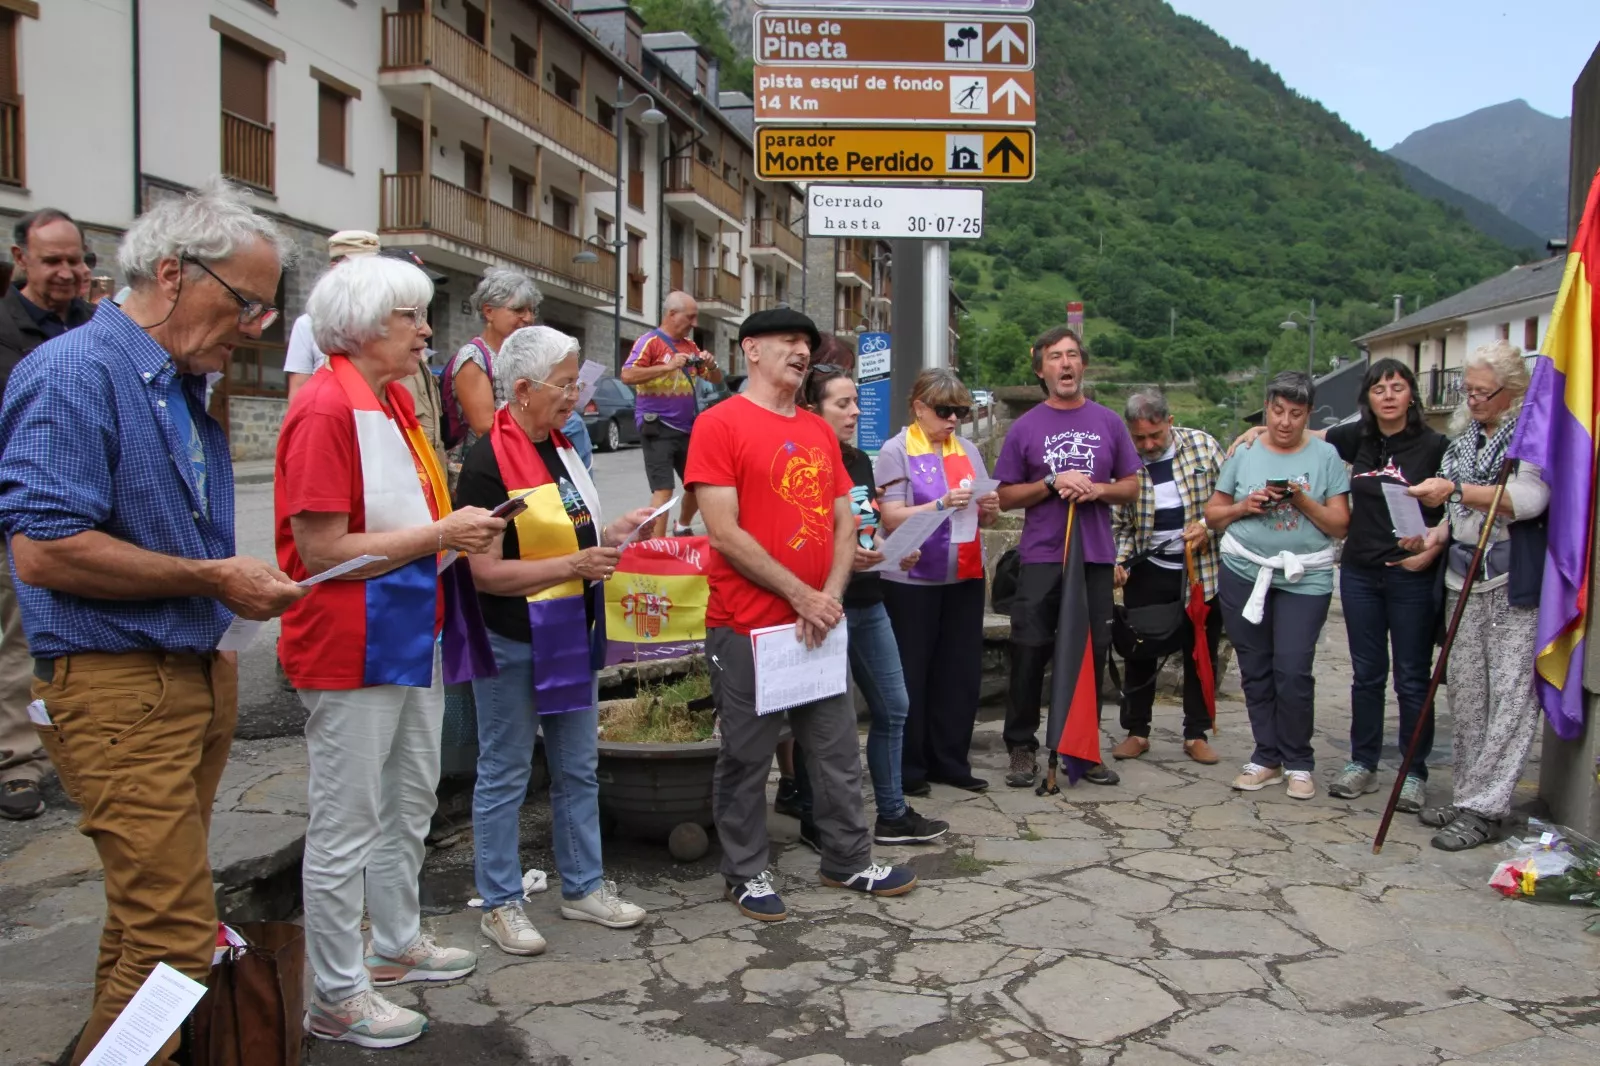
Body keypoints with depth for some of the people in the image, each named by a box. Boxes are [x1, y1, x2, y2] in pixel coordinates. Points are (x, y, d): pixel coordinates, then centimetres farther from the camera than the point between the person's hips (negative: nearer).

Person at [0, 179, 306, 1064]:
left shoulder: (183, 385, 15)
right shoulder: (74, 374, -14)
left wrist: (240, 584, 8)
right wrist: (209, 578, -18)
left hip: (197, 673, 9)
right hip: (118, 685, -9)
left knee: (147, 914, 18)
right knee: (175, 933, -9)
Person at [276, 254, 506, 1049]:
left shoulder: (393, 399, 10)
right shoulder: (325, 408, -19)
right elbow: (321, 551, -23)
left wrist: (461, 528, 6)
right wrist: (440, 534, -21)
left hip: (411, 637, 10)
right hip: (351, 648, -10)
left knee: (409, 804, 22)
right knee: (346, 827, 3)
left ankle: (396, 945, 40)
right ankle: (336, 998, 18)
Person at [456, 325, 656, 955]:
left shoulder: (561, 450, 9)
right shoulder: (488, 464, -17)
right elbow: (485, 572, -22)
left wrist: (609, 537, 4)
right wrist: (576, 564, -26)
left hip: (571, 636, 8)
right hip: (511, 642, -8)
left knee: (578, 768, 15)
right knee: (505, 774, 5)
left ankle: (582, 888, 29)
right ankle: (500, 905, 19)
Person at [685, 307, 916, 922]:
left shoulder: (820, 432, 13)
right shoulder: (721, 424, -7)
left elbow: (844, 522, 13)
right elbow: (724, 532, -14)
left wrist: (830, 596, -4)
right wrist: (801, 595, -15)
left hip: (819, 625, 6)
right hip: (747, 625, -6)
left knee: (838, 750, 14)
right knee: (747, 757, 6)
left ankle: (848, 863, 29)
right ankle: (746, 874, 21)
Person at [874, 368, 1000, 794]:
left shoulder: (968, 450, 11)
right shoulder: (896, 451, -4)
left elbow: (984, 520, 14)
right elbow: (892, 519, -13)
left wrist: (989, 508, -8)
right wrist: (941, 504, -25)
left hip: (965, 576, 5)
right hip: (913, 581, -5)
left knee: (961, 672, 7)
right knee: (911, 675, 3)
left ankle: (950, 760, 19)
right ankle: (908, 768, 13)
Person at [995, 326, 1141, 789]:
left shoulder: (1109, 422, 7)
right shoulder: (1025, 428, 2)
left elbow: (1131, 486, 10)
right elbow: (1006, 497, 3)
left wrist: (1097, 490, -10)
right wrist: (1052, 482, -12)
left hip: (1096, 558, 2)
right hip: (1041, 558, -2)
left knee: (1092, 653, 7)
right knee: (1030, 652, 0)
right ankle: (1022, 748, 11)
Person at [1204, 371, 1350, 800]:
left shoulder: (1325, 456, 3)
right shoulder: (1244, 453, 8)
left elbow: (1340, 525, 0)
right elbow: (1213, 514, 11)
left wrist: (1304, 501, -14)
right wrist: (1245, 506, -7)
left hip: (1305, 580, -2)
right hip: (1244, 575, 2)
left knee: (1293, 671, -8)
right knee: (1256, 671, 7)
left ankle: (1298, 763, 8)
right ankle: (1267, 758, 19)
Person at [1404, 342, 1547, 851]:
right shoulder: (1463, 438, 16)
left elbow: (1530, 498, -20)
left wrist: (1457, 491, -26)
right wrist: (1438, 532, 5)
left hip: (1515, 583, -7)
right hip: (1464, 580, 7)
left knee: (1509, 696, -5)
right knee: (1464, 693, 8)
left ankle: (1484, 809, -2)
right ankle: (1469, 795, 17)